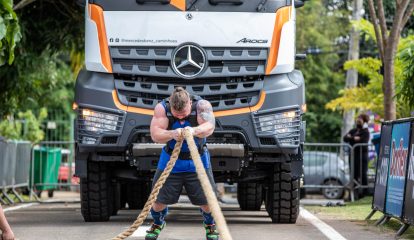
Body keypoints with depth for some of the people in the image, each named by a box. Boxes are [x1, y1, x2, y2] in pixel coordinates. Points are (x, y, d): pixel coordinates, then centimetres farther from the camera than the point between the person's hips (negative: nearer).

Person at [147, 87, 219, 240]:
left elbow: (209, 126, -36)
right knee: (159, 199, 3)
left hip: (197, 161, -1)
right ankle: (158, 224, 37)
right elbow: (155, 134, -27)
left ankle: (210, 225, 30)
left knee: (206, 199, -3)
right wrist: (172, 134, -48)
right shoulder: (162, 108, -17)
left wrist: (194, 130, -58)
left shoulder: (202, 105, -19)